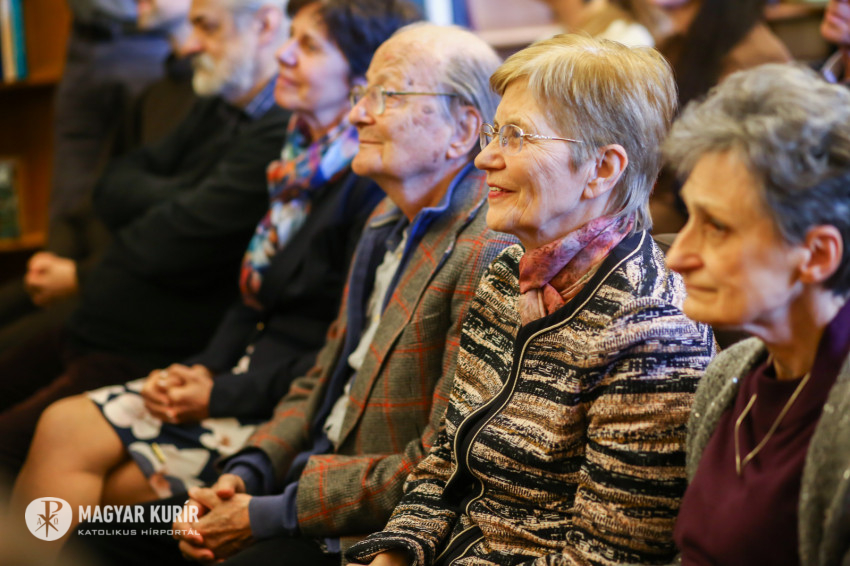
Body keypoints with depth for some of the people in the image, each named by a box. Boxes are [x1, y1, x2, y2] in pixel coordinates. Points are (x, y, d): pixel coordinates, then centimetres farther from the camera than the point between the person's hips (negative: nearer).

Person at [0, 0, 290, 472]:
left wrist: (75, 275, -1)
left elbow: (169, 250, -20)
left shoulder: (281, 137, -18)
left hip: (143, 361, -10)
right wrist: (176, 196, -7)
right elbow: (112, 189, 13)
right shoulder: (218, 110, 15)